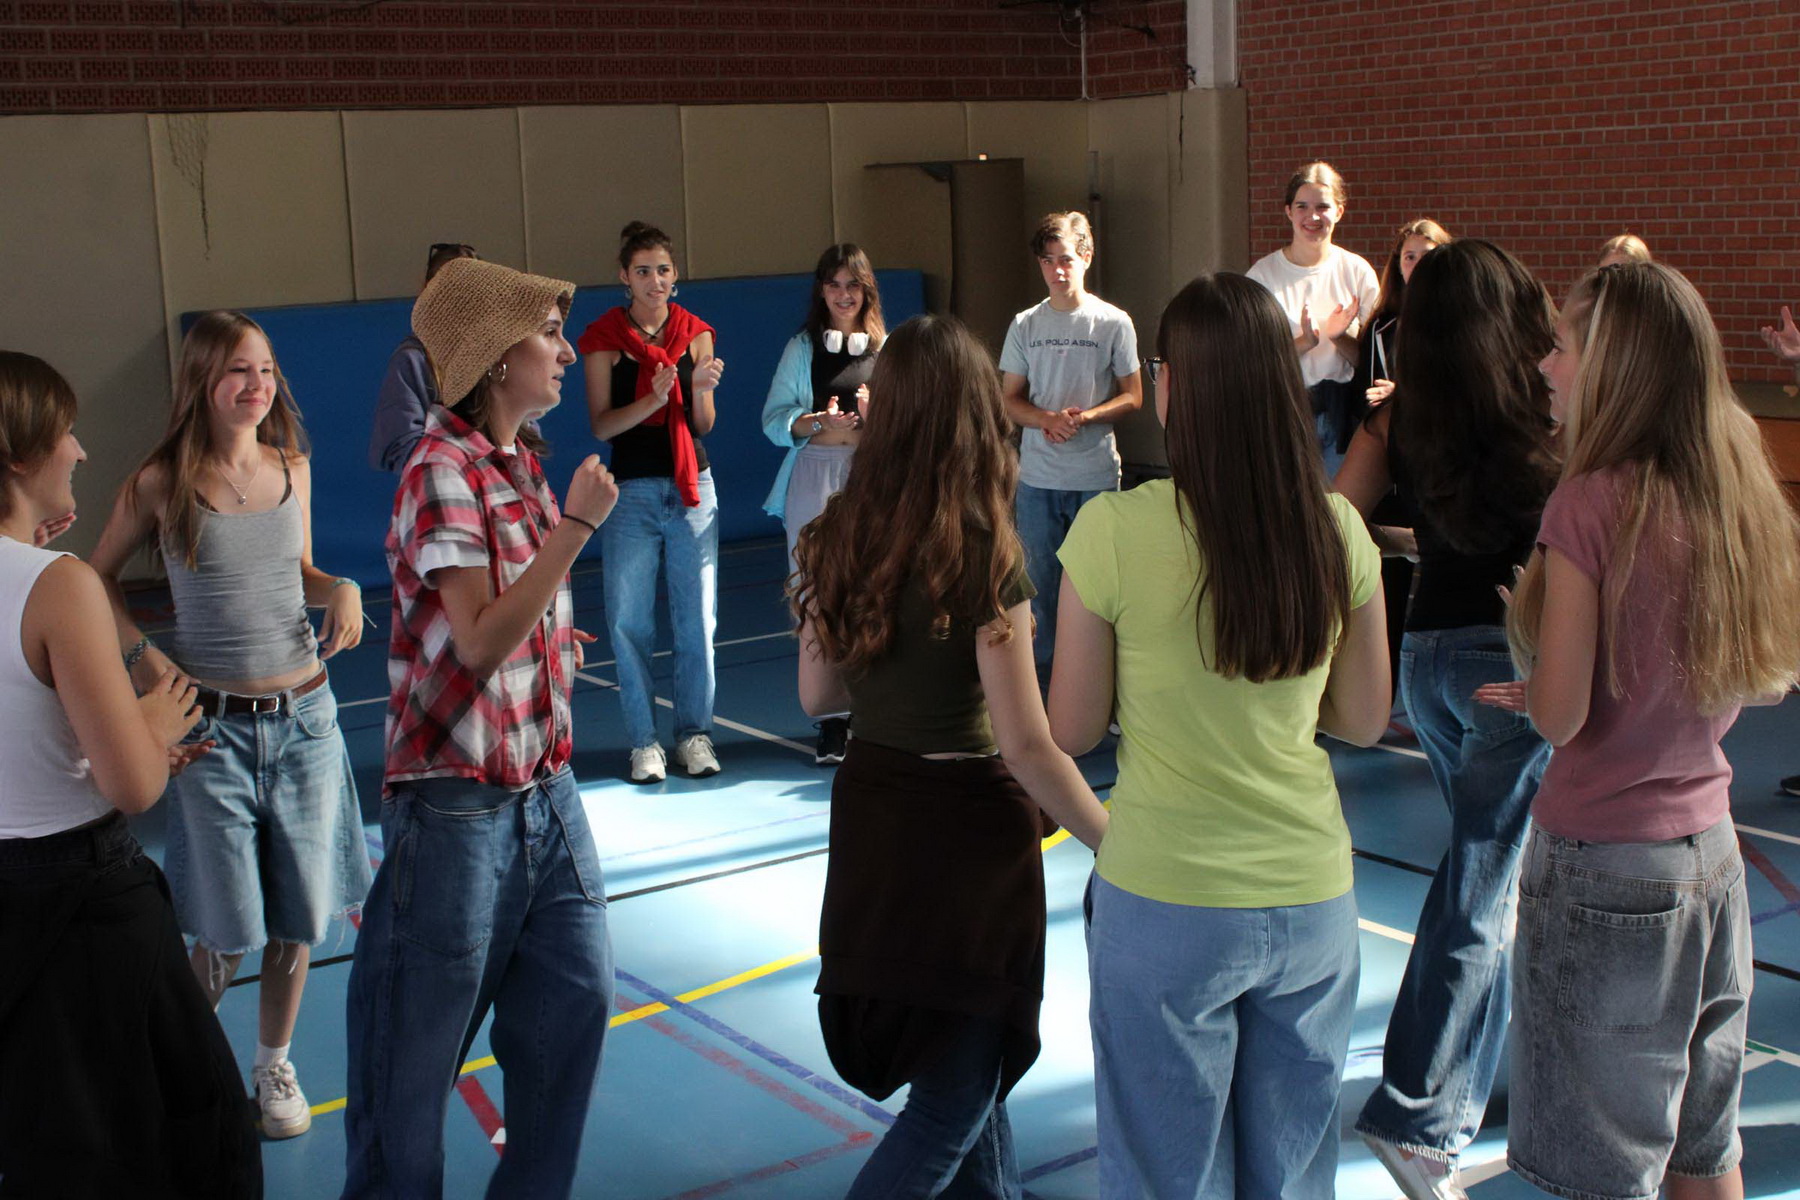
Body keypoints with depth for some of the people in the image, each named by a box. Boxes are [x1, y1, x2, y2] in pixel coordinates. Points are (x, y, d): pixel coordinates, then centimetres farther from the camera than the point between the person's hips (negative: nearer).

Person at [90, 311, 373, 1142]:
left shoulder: (293, 469, 4)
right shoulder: (162, 485, -7)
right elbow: (100, 577, 6)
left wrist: (341, 587, -2)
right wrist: (139, 652, -8)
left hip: (304, 716, 4)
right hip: (213, 725, -3)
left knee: (300, 915, 9)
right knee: (228, 927, 0)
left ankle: (275, 1064, 31)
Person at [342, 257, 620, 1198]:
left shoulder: (521, 461, 9)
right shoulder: (443, 471, -16)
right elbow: (481, 641, -24)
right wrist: (576, 526, -24)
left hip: (545, 791, 8)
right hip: (459, 802, -8)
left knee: (574, 1000, 13)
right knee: (420, 1043, 6)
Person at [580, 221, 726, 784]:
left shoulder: (695, 333, 5)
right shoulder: (605, 338, -2)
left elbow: (704, 425, 4)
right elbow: (601, 425, -6)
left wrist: (702, 388, -16)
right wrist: (652, 398, -21)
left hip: (692, 486, 2)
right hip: (632, 489, -2)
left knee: (697, 617, 3)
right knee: (629, 621, -2)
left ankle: (694, 733, 15)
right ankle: (644, 741, 8)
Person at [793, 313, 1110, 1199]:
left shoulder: (838, 536, -2)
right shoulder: (982, 558, -20)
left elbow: (816, 694, 8)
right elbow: (1029, 747, -21)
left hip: (869, 812, 7)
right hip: (965, 824, -7)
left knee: (968, 1058, 25)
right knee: (955, 1099, 9)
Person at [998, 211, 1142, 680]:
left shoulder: (1113, 323, -1)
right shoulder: (1025, 325, 7)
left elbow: (1132, 398, 1)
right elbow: (1009, 400, 7)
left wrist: (1085, 417, -17)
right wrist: (1047, 419, -13)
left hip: (1096, 477, -2)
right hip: (1038, 478, 2)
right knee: (1038, 577, 8)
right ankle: (1042, 668, 19)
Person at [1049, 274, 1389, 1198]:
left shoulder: (1114, 530, -16)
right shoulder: (1337, 531, -6)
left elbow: (1072, 731, -7)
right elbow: (1363, 719, 5)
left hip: (1165, 905, -3)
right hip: (1312, 898, 3)